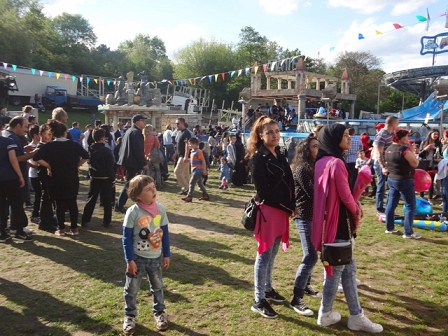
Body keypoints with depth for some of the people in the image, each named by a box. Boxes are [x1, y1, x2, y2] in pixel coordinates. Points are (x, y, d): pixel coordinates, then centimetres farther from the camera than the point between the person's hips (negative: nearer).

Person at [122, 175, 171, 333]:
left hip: (156, 257, 3)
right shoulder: (133, 212, -18)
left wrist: (167, 255, 5)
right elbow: (127, 238, -12)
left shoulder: (160, 209, -8)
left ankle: (159, 312, 38)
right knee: (131, 289, 12)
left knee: (158, 286, 18)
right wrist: (129, 260, -12)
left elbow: (165, 233, 2)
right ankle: (129, 316, 32)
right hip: (137, 258, -3)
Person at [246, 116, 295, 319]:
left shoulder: (279, 156, 12)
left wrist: (291, 206, -2)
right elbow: (263, 190, -17)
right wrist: (287, 207, -11)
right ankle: (259, 301, 9)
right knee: (264, 255, -1)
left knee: (272, 253, 17)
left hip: (281, 210, 8)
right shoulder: (258, 158, -12)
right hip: (267, 210, -8)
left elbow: (288, 183, 13)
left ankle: (268, 289, 33)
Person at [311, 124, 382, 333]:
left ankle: (356, 316, 25)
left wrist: (355, 206, 3)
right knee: (336, 271, 6)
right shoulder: (336, 163, -20)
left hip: (327, 220, 9)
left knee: (348, 269, 16)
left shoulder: (321, 162, 8)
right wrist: (356, 212, 5)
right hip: (338, 223, -9)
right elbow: (345, 196, -15)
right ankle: (325, 315, 22)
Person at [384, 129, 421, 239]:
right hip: (404, 181, -8)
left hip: (391, 179, 8)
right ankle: (408, 232, 0)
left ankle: (389, 227, 20)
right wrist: (412, 151, -6)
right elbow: (415, 163, -16)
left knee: (391, 203, 13)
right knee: (410, 205, 0)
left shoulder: (388, 149, 7)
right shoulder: (404, 149, -19)